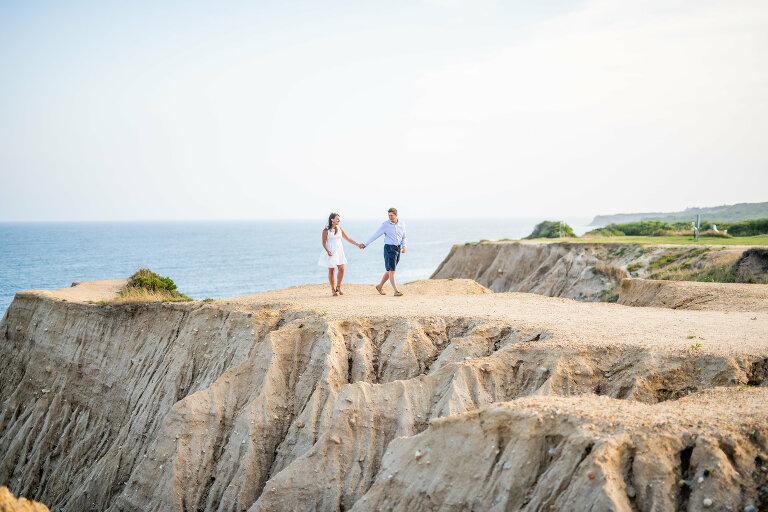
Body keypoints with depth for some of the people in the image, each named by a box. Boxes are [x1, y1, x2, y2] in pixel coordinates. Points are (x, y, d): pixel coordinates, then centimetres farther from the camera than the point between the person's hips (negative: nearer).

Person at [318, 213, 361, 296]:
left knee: (342, 269, -9)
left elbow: (348, 239, 14)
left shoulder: (339, 229, 8)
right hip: (331, 253, -4)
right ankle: (333, 289, 11)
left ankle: (338, 286, 9)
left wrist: (358, 244, 11)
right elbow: (324, 243, -5)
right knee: (331, 270, 0)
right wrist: (328, 251, -21)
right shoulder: (326, 230, -5)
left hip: (339, 251, 4)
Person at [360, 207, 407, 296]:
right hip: (389, 248, -5)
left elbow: (403, 237, 15)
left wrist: (404, 246, -3)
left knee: (390, 270, 11)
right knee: (391, 270, -10)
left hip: (398, 249, 5)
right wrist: (365, 244, -2)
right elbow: (375, 235, -2)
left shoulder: (402, 224, 5)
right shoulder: (385, 225, -7)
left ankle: (380, 286, 28)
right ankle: (396, 291, -13)